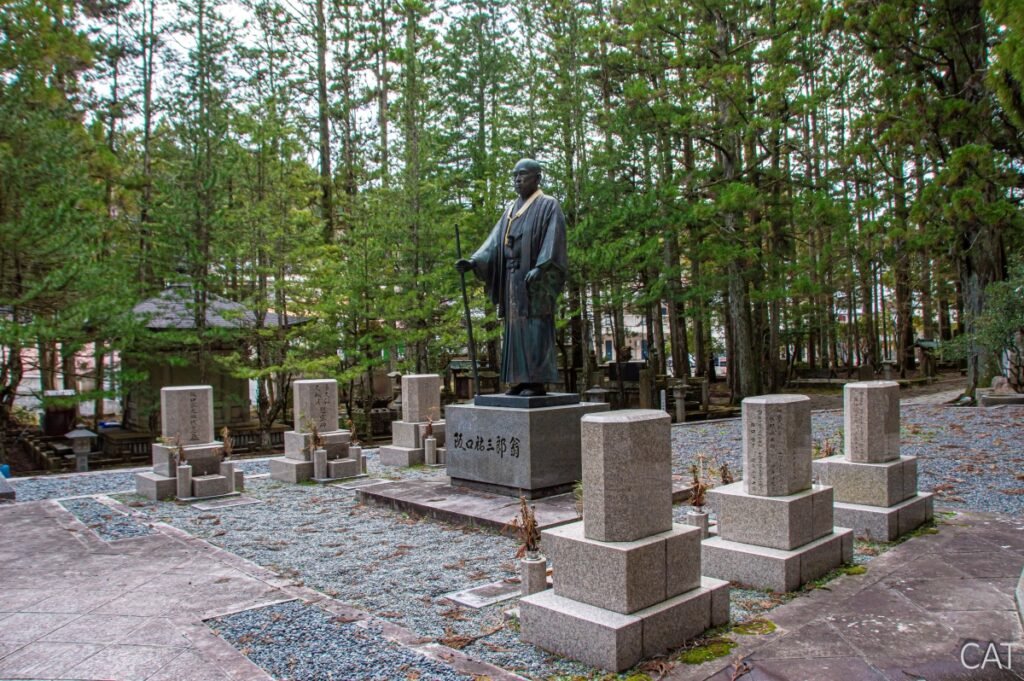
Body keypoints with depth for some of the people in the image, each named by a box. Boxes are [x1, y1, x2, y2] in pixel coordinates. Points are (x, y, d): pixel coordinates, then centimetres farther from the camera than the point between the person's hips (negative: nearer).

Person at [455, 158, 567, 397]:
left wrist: (538, 269, -26)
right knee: (516, 328, 5)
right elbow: (495, 241, 10)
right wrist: (474, 261, -4)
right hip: (513, 277, 7)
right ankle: (520, 380, 9)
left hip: (535, 278, -7)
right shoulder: (511, 209, 19)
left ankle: (537, 381, -6)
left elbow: (552, 242, -13)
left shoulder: (548, 206, -1)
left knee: (535, 326, -8)